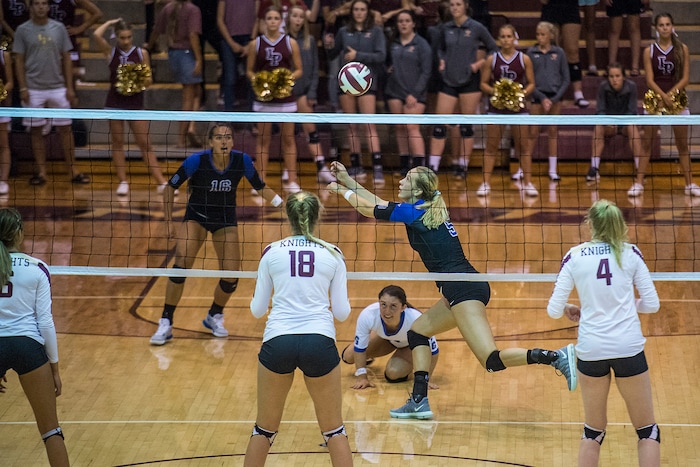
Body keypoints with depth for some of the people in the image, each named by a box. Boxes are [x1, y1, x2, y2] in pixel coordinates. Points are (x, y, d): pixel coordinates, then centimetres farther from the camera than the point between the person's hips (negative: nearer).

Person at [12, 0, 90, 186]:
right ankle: (41, 171, 10)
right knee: (36, 131, 4)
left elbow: (66, 59, 6)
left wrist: (69, 87, 0)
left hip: (58, 88, 1)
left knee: (65, 129, 2)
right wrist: (22, 88, -6)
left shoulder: (59, 28, 4)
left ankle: (73, 170, 6)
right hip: (33, 90, -1)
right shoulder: (23, 30, 0)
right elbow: (19, 61, 1)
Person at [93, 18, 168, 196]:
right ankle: (123, 182, 10)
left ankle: (161, 182, -3)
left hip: (135, 102, 0)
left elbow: (149, 79, 6)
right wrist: (110, 22, 0)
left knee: (145, 143, -2)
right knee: (117, 142, 4)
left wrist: (142, 79, -16)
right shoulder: (111, 52, 1)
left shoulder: (141, 53, 3)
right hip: (114, 102, 0)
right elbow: (96, 35, -15)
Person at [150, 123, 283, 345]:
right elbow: (171, 187, -11)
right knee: (181, 263, -23)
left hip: (226, 220, 2)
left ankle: (214, 317, 26)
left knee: (231, 276, -5)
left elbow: (261, 187, -2)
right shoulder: (197, 160, -24)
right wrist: (168, 221, -12)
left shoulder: (242, 160, -18)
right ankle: (165, 324, -14)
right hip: (196, 216, -2)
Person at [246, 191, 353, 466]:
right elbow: (342, 312, 8)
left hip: (278, 342, 1)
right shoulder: (333, 254, 6)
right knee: (334, 431, 12)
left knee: (264, 430, 16)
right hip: (319, 342, 0)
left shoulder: (272, 252, 6)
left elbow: (257, 309, 10)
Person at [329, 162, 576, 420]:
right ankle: (419, 402, 16)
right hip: (460, 289, 10)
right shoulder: (427, 210, 20)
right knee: (417, 332, 20)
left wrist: (342, 190, 21)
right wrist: (349, 182, 33)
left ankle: (557, 356, -30)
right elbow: (381, 205, 31)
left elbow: (370, 210, 6)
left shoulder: (415, 212, -5)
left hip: (462, 289, -10)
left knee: (492, 360, -18)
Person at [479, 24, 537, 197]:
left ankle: (527, 183, 9)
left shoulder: (524, 59, 2)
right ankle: (486, 183, 3)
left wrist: (523, 93, -15)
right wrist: (493, 91, -14)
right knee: (491, 146, 0)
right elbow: (484, 84, 5)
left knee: (524, 146, 2)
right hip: (496, 106, 0)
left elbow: (531, 84, 4)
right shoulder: (491, 59, 3)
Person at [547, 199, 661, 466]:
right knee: (647, 431, 11)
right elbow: (652, 304, 4)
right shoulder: (630, 253, 2)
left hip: (591, 349, 1)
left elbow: (554, 310, 1)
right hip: (628, 348, -1)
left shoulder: (575, 256, 2)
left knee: (593, 431, 17)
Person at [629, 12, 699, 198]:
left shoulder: (682, 49, 1)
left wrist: (670, 94, -17)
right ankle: (639, 183, 0)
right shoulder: (649, 51, 0)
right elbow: (650, 80, -6)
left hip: (677, 98, 0)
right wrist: (663, 96, -21)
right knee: (646, 143, -2)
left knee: (682, 144, 5)